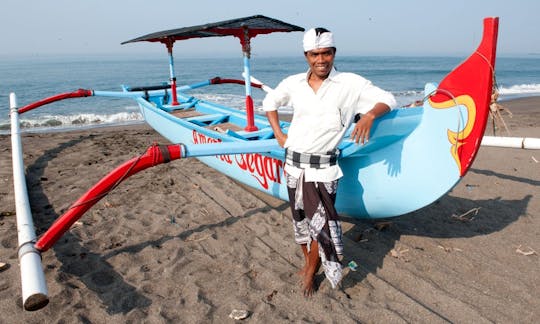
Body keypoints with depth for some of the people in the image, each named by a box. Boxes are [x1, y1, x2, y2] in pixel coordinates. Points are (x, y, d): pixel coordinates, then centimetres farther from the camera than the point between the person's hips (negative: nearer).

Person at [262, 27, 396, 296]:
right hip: (293, 163, 4)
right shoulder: (293, 83, 5)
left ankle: (311, 272, 19)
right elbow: (269, 102, 21)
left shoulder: (350, 84, -4)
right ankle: (308, 262, 36)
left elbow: (387, 100, -2)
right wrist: (278, 135, 12)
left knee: (321, 220, -6)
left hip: (323, 167, -3)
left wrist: (369, 115, -23)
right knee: (300, 219, 13)